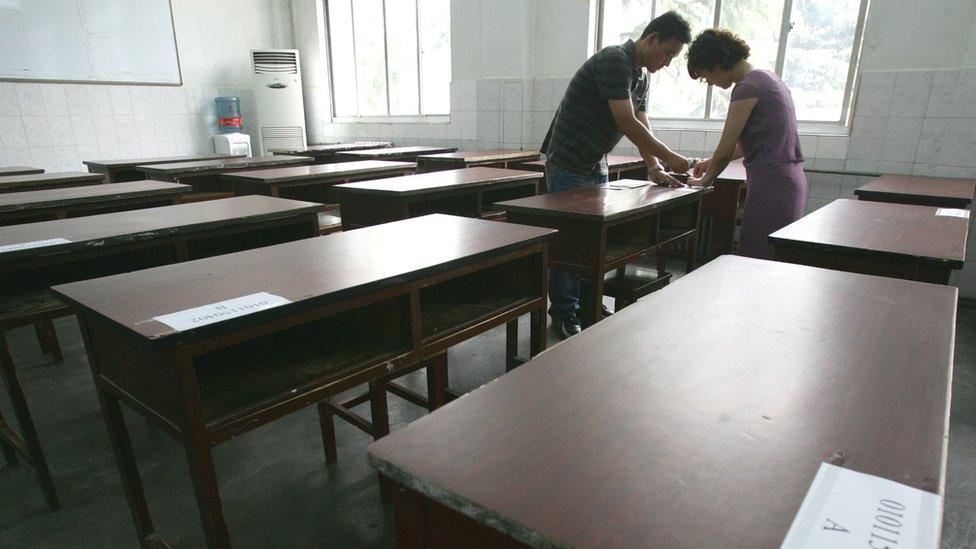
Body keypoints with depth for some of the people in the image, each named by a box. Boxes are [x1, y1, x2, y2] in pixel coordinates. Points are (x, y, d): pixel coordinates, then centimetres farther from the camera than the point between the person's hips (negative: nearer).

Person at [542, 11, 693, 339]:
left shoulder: (641, 76, 12)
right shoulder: (614, 61, -18)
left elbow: (643, 127, 10)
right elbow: (627, 124, -24)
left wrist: (653, 168, -4)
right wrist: (669, 158, -16)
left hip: (596, 167, 9)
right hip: (568, 166, -9)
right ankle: (564, 315, 8)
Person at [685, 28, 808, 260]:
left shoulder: (747, 88, -12)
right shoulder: (766, 78, 18)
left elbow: (725, 150, -10)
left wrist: (704, 180, 7)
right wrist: (712, 161, 27)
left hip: (771, 187, -10)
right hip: (791, 182, 10)